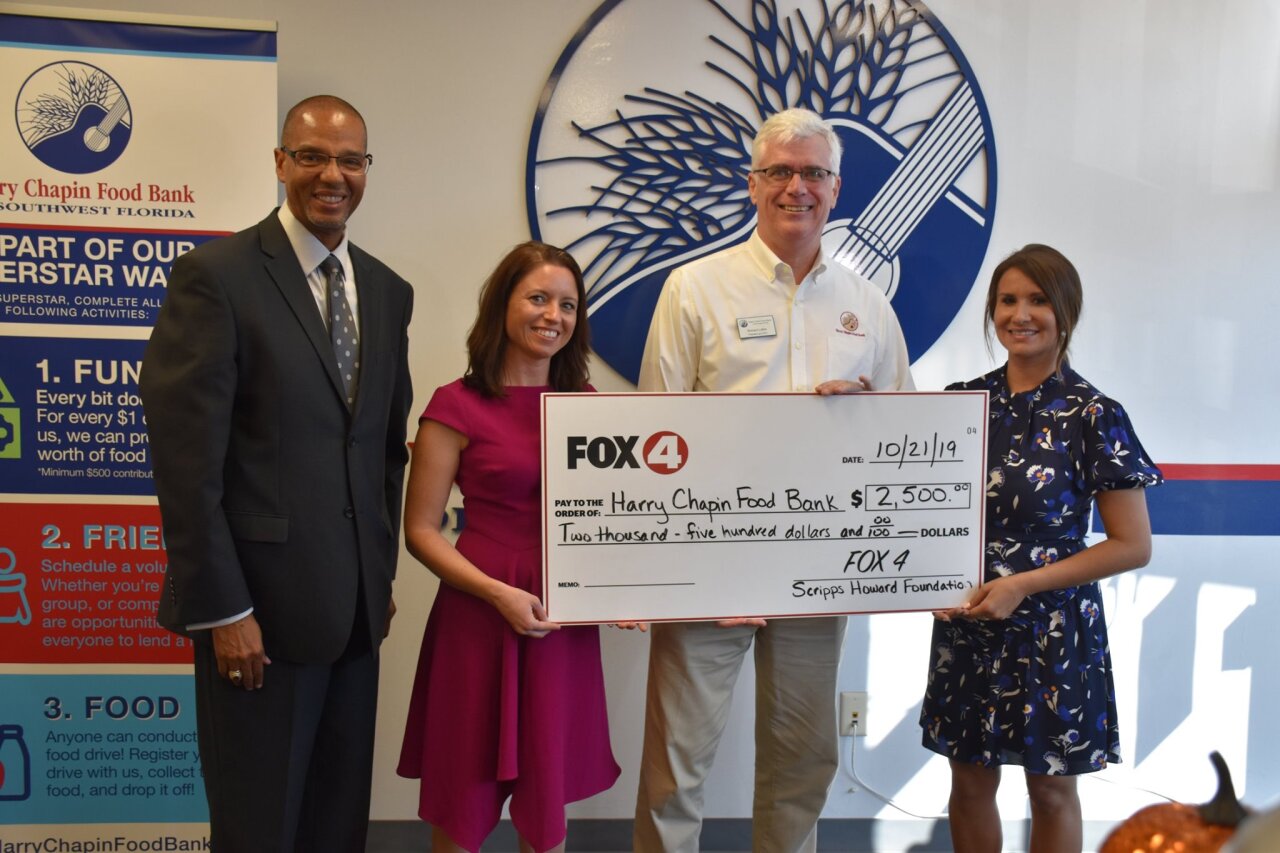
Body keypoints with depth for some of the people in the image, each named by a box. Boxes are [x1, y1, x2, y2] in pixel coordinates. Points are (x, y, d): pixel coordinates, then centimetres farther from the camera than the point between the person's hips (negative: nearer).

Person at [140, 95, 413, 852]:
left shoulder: (388, 291, 9)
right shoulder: (216, 275, -10)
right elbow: (187, 458, -13)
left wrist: (383, 571, 13)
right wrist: (222, 609, -14)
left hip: (355, 605, 6)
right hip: (261, 603, -5)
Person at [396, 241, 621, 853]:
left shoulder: (586, 405, 7)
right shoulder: (458, 406, -7)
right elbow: (420, 531, -7)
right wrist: (498, 594, -18)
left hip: (566, 622, 4)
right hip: (480, 617, -4)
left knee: (548, 802, 16)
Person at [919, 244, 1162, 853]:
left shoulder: (1094, 416, -9)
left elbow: (1133, 545, -9)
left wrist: (1022, 584, -16)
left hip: (1052, 629, -3)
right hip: (965, 626, 3)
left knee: (1051, 789, 14)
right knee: (970, 780, 15)